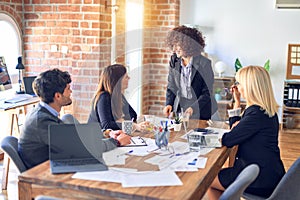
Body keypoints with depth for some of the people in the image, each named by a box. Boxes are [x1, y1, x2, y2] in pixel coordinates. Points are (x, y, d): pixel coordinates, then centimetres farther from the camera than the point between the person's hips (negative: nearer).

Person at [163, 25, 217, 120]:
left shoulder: (204, 63, -14)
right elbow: (171, 87, 9)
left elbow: (207, 93, -13)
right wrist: (169, 104, -7)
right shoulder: (174, 61, 0)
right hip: (178, 110, 4)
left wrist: (193, 108, -25)